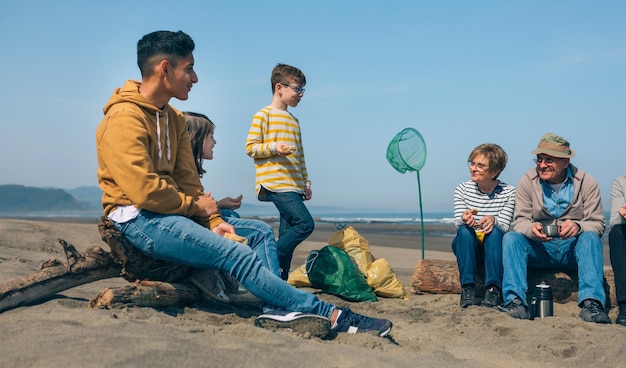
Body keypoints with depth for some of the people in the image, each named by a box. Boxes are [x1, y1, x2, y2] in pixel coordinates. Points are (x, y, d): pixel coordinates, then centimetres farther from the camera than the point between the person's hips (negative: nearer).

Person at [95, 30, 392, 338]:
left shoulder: (173, 119, 14)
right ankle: (330, 315, -17)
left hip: (169, 212, 10)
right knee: (237, 255, -21)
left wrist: (213, 221, -6)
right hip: (137, 219, -10)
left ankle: (278, 312, -19)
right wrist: (195, 206, -8)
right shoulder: (125, 117, -15)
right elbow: (143, 190, -23)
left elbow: (187, 180, 10)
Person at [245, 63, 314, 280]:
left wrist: (306, 183, 21)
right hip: (276, 183, -8)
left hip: (294, 185, 8)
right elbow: (250, 147, -6)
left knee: (288, 232, 5)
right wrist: (274, 147, -20)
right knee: (305, 223, -19)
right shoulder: (264, 115, -1)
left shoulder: (294, 121, 23)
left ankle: (281, 278, 8)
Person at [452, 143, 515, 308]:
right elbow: (457, 223, -11)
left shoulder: (508, 192, -6)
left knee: (494, 231, -32)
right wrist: (464, 219, -36)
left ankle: (493, 289, -34)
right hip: (466, 246, 1)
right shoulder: (462, 189, -3)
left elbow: (504, 226, -15)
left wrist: (493, 220, -39)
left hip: (493, 247, -1)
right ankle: (467, 288, -32)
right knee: (465, 231, -31)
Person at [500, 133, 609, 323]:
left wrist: (578, 227, -30)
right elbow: (520, 220, -4)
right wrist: (531, 228, -29)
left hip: (573, 250, 0)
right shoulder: (527, 181, 0)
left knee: (591, 237, -32)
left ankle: (592, 302, -44)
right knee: (511, 238, -27)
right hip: (539, 249, 1)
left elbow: (597, 223, -6)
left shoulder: (587, 183, -2)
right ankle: (515, 301, -40)